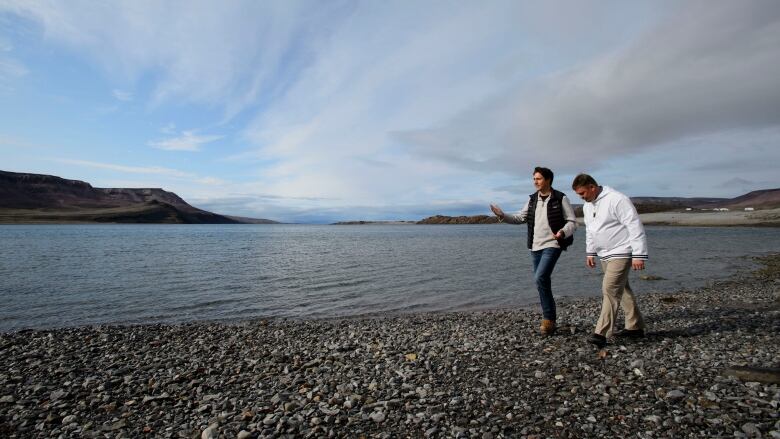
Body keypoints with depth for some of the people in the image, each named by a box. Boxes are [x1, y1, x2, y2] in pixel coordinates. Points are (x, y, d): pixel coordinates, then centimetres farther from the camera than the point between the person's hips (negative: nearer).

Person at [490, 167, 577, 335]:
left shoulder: (560, 198, -6)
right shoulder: (532, 199, 9)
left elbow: (572, 221, -5)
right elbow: (521, 217, 12)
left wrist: (563, 232, -25)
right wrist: (503, 216, -4)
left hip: (552, 245, -6)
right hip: (536, 247, 6)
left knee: (540, 277, -21)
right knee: (542, 282, 10)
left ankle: (548, 318, -7)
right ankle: (549, 319, 24)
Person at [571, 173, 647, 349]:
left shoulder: (617, 200, -18)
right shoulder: (587, 206, 9)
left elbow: (635, 227, -20)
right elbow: (590, 230, 21)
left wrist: (639, 254, -21)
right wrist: (590, 252, 21)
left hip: (621, 253, -9)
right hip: (605, 255, 9)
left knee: (610, 289, -14)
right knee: (622, 290, 15)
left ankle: (601, 333, -13)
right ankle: (635, 327, 28)